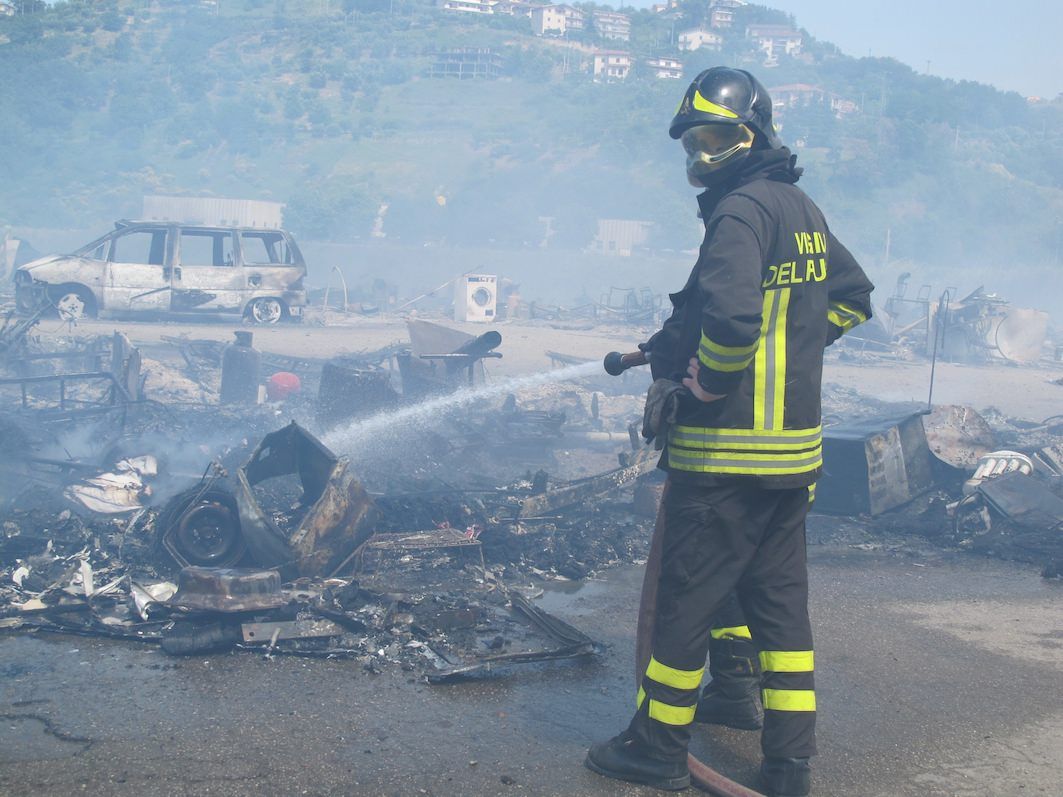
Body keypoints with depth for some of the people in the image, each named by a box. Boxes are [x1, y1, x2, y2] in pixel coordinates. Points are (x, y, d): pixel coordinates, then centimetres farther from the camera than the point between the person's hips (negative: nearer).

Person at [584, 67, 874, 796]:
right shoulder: (802, 209, 14)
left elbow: (729, 317, -29)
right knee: (779, 600, 13)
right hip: (795, 446, 9)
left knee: (687, 597, 3)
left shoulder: (742, 211, -14)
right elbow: (852, 299, 24)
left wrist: (701, 382, -12)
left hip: (726, 452, -9)